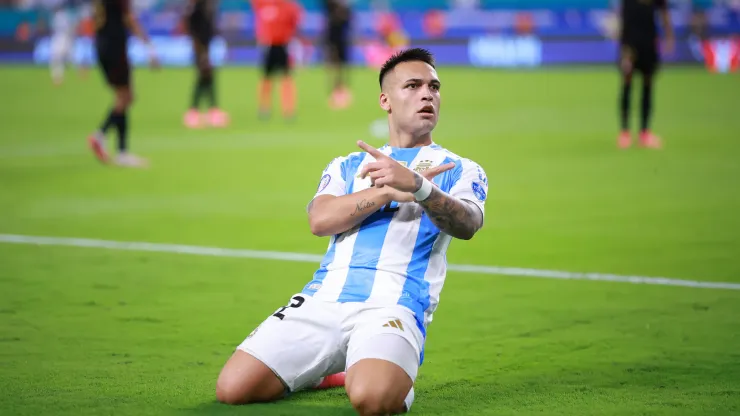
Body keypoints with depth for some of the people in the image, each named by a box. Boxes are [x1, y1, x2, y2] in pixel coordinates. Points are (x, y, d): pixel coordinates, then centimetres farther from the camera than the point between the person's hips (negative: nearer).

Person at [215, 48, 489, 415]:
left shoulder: (460, 170, 13)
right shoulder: (347, 166, 22)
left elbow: (467, 226, -10)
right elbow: (320, 220, 2)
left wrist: (416, 186, -29)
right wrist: (391, 190, -8)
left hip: (393, 304, -3)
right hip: (323, 298, 4)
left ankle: (396, 375, 2)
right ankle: (324, 370, 15)